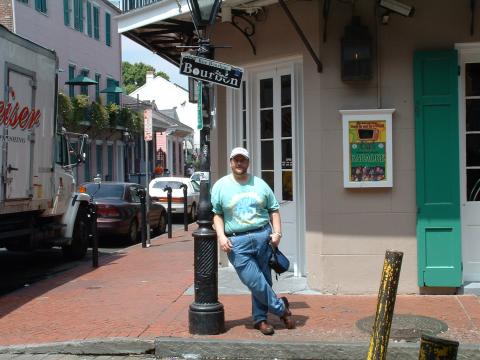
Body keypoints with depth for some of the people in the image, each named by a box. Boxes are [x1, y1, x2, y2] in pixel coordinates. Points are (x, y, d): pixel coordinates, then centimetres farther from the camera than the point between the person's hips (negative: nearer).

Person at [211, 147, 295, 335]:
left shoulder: (260, 184, 10)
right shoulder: (220, 186, 5)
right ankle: (281, 308, 9)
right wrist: (221, 236, -7)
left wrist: (277, 232, 1)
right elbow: (217, 214, 6)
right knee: (255, 282, -11)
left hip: (263, 236, 3)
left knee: (264, 280, 5)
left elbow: (274, 210, 13)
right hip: (237, 242, -2)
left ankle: (260, 318, 20)